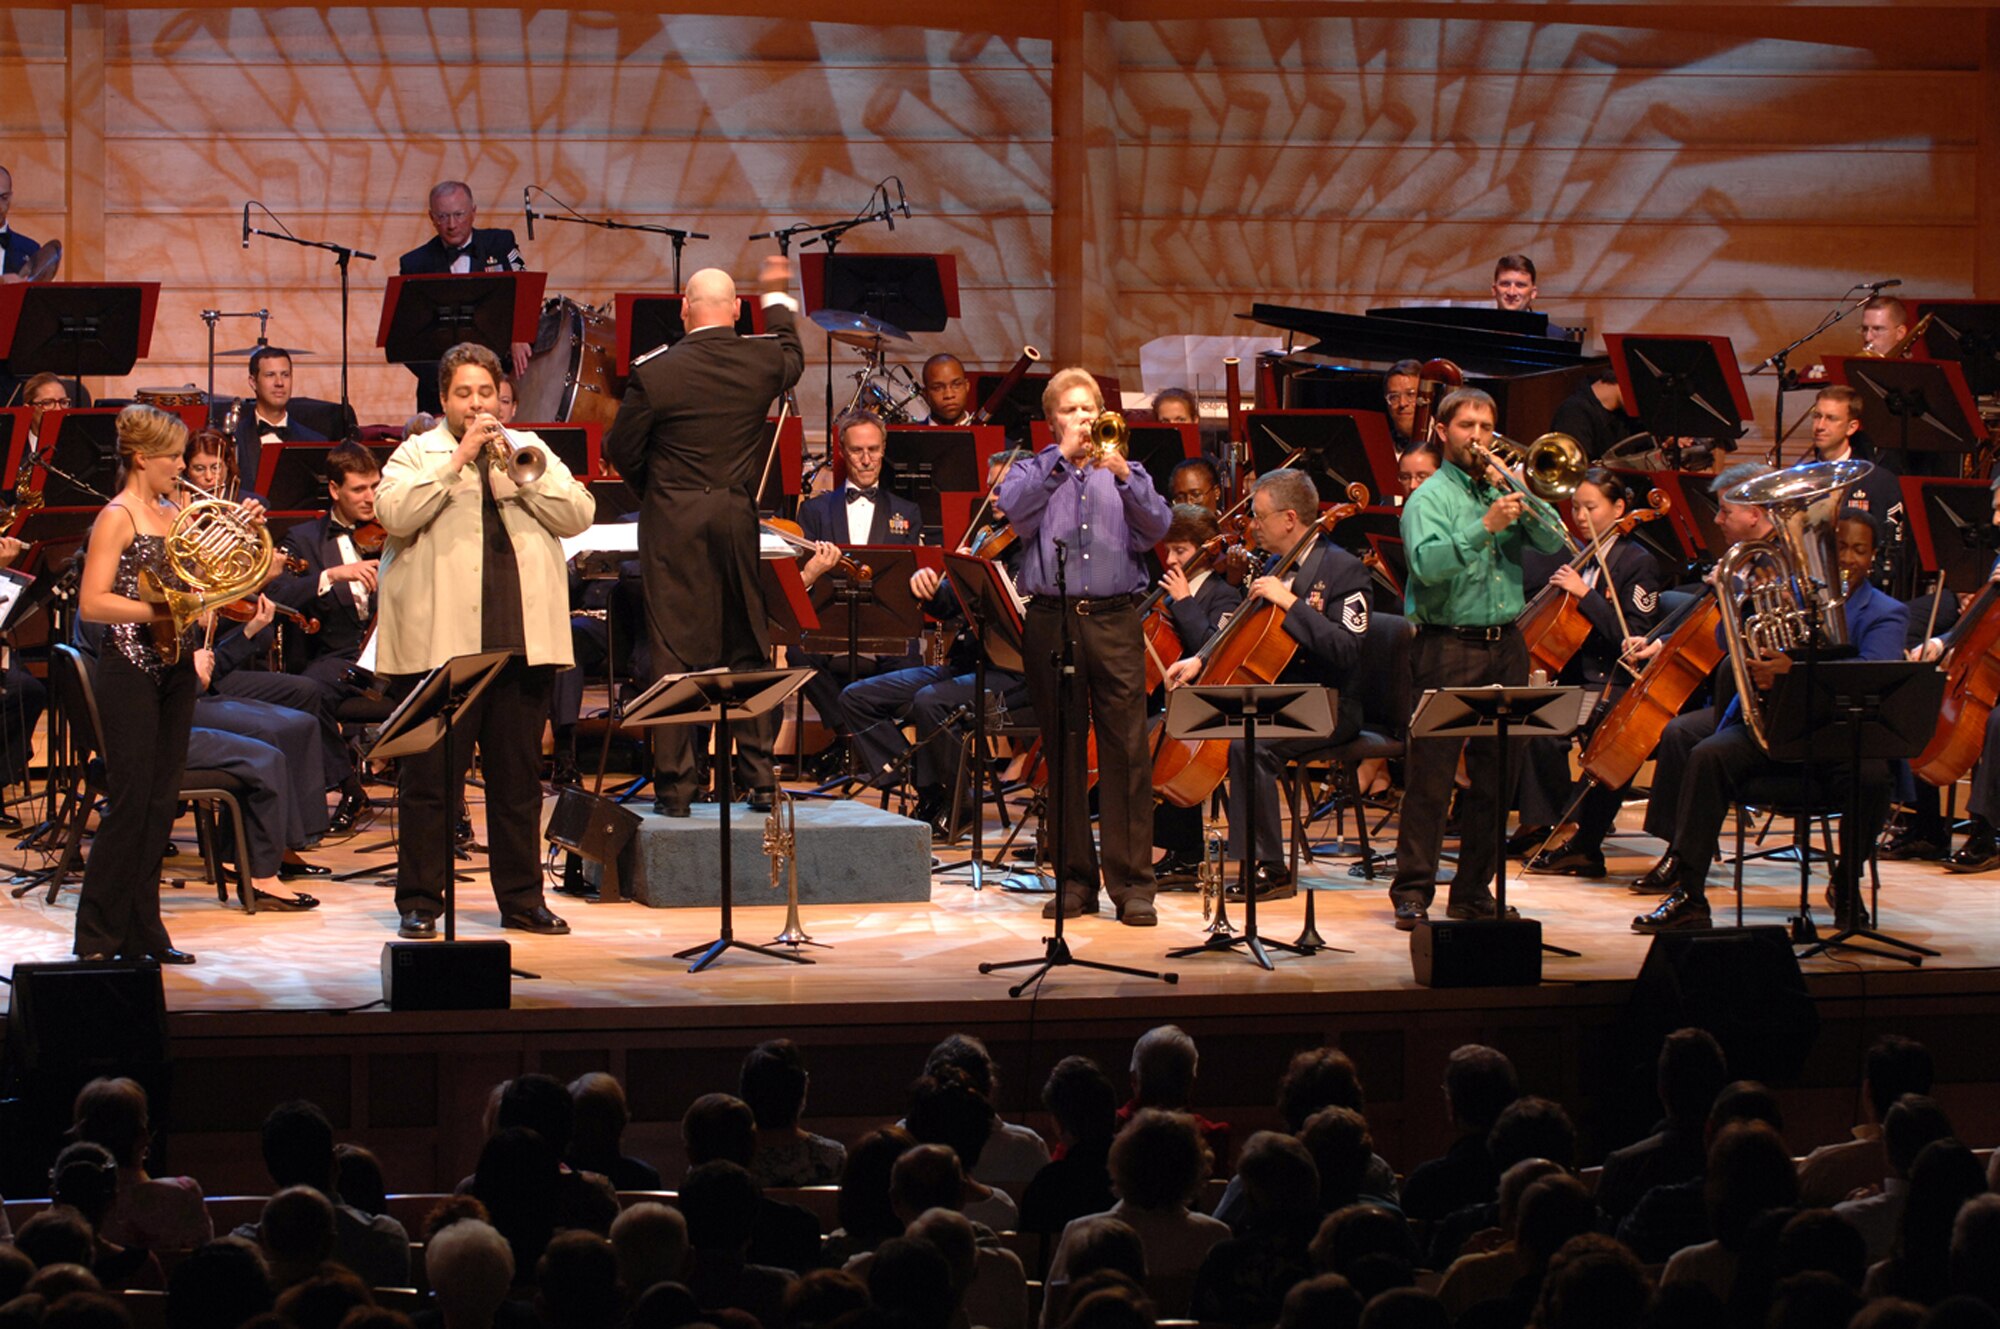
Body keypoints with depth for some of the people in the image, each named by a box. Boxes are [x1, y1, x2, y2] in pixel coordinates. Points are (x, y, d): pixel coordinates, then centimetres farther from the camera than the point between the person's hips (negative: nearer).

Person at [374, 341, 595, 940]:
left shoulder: (531, 450, 16)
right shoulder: (416, 454, 7)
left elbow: (579, 515, 4)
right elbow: (394, 514, -12)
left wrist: (521, 472, -8)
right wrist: (458, 459, -13)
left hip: (521, 640, 3)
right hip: (441, 641, -3)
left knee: (519, 778, 8)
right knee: (431, 778, -1)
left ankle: (522, 899, 15)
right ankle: (419, 902, 5)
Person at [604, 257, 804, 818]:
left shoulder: (655, 375, -12)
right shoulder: (763, 362, -3)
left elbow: (621, 449, -3)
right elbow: (793, 357, 22)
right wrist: (776, 297, 38)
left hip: (674, 522, -3)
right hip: (739, 519, 3)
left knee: (674, 651, 1)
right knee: (749, 650, 11)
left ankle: (675, 784, 1)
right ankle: (759, 778, 12)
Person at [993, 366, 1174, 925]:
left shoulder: (1122, 473, 15)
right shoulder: (1034, 472, 12)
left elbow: (1157, 527, -1)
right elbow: (1012, 511, -9)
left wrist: (1125, 477, -15)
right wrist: (1062, 459, -15)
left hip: (1114, 620, 0)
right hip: (1053, 621, 0)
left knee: (1127, 750, -6)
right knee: (1063, 753, 3)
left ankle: (1132, 882, -5)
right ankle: (1074, 879, 11)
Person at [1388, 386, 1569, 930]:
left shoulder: (1502, 490, 13)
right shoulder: (1430, 497, -2)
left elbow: (1553, 543, 4)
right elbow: (1426, 564, -18)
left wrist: (1522, 503, -10)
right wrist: (1485, 527, -26)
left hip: (1505, 645, 5)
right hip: (1448, 646, -5)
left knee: (1495, 774, 8)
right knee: (1430, 773, -6)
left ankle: (1475, 890, 16)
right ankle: (1413, 892, -3)